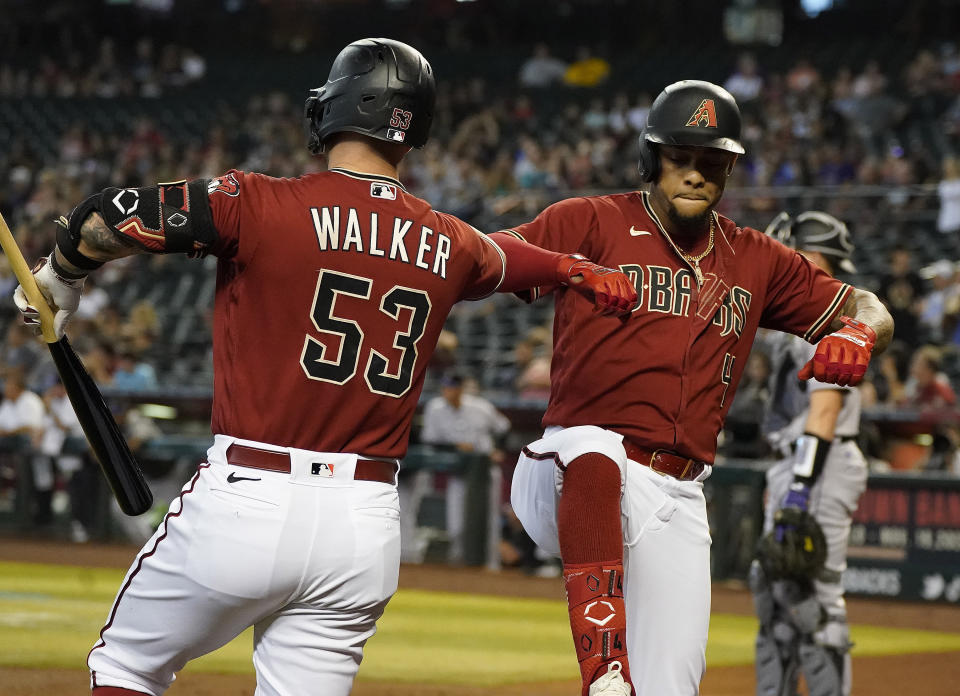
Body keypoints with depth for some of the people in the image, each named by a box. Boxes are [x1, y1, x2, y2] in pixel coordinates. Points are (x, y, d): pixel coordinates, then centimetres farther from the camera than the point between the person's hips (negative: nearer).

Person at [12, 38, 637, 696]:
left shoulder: (258, 204, -8)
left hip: (246, 500, -4)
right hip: (367, 525, 4)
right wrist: (575, 267, 54)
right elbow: (506, 259, 31)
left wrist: (61, 278, 12)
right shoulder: (450, 246, 8)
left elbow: (105, 220, -10)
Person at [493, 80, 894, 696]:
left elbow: (874, 313, 20)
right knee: (593, 448, -41)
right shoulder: (592, 223, 2)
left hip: (677, 505, 5)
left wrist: (858, 333, -6)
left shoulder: (757, 262, 17)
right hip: (570, 479, -5)